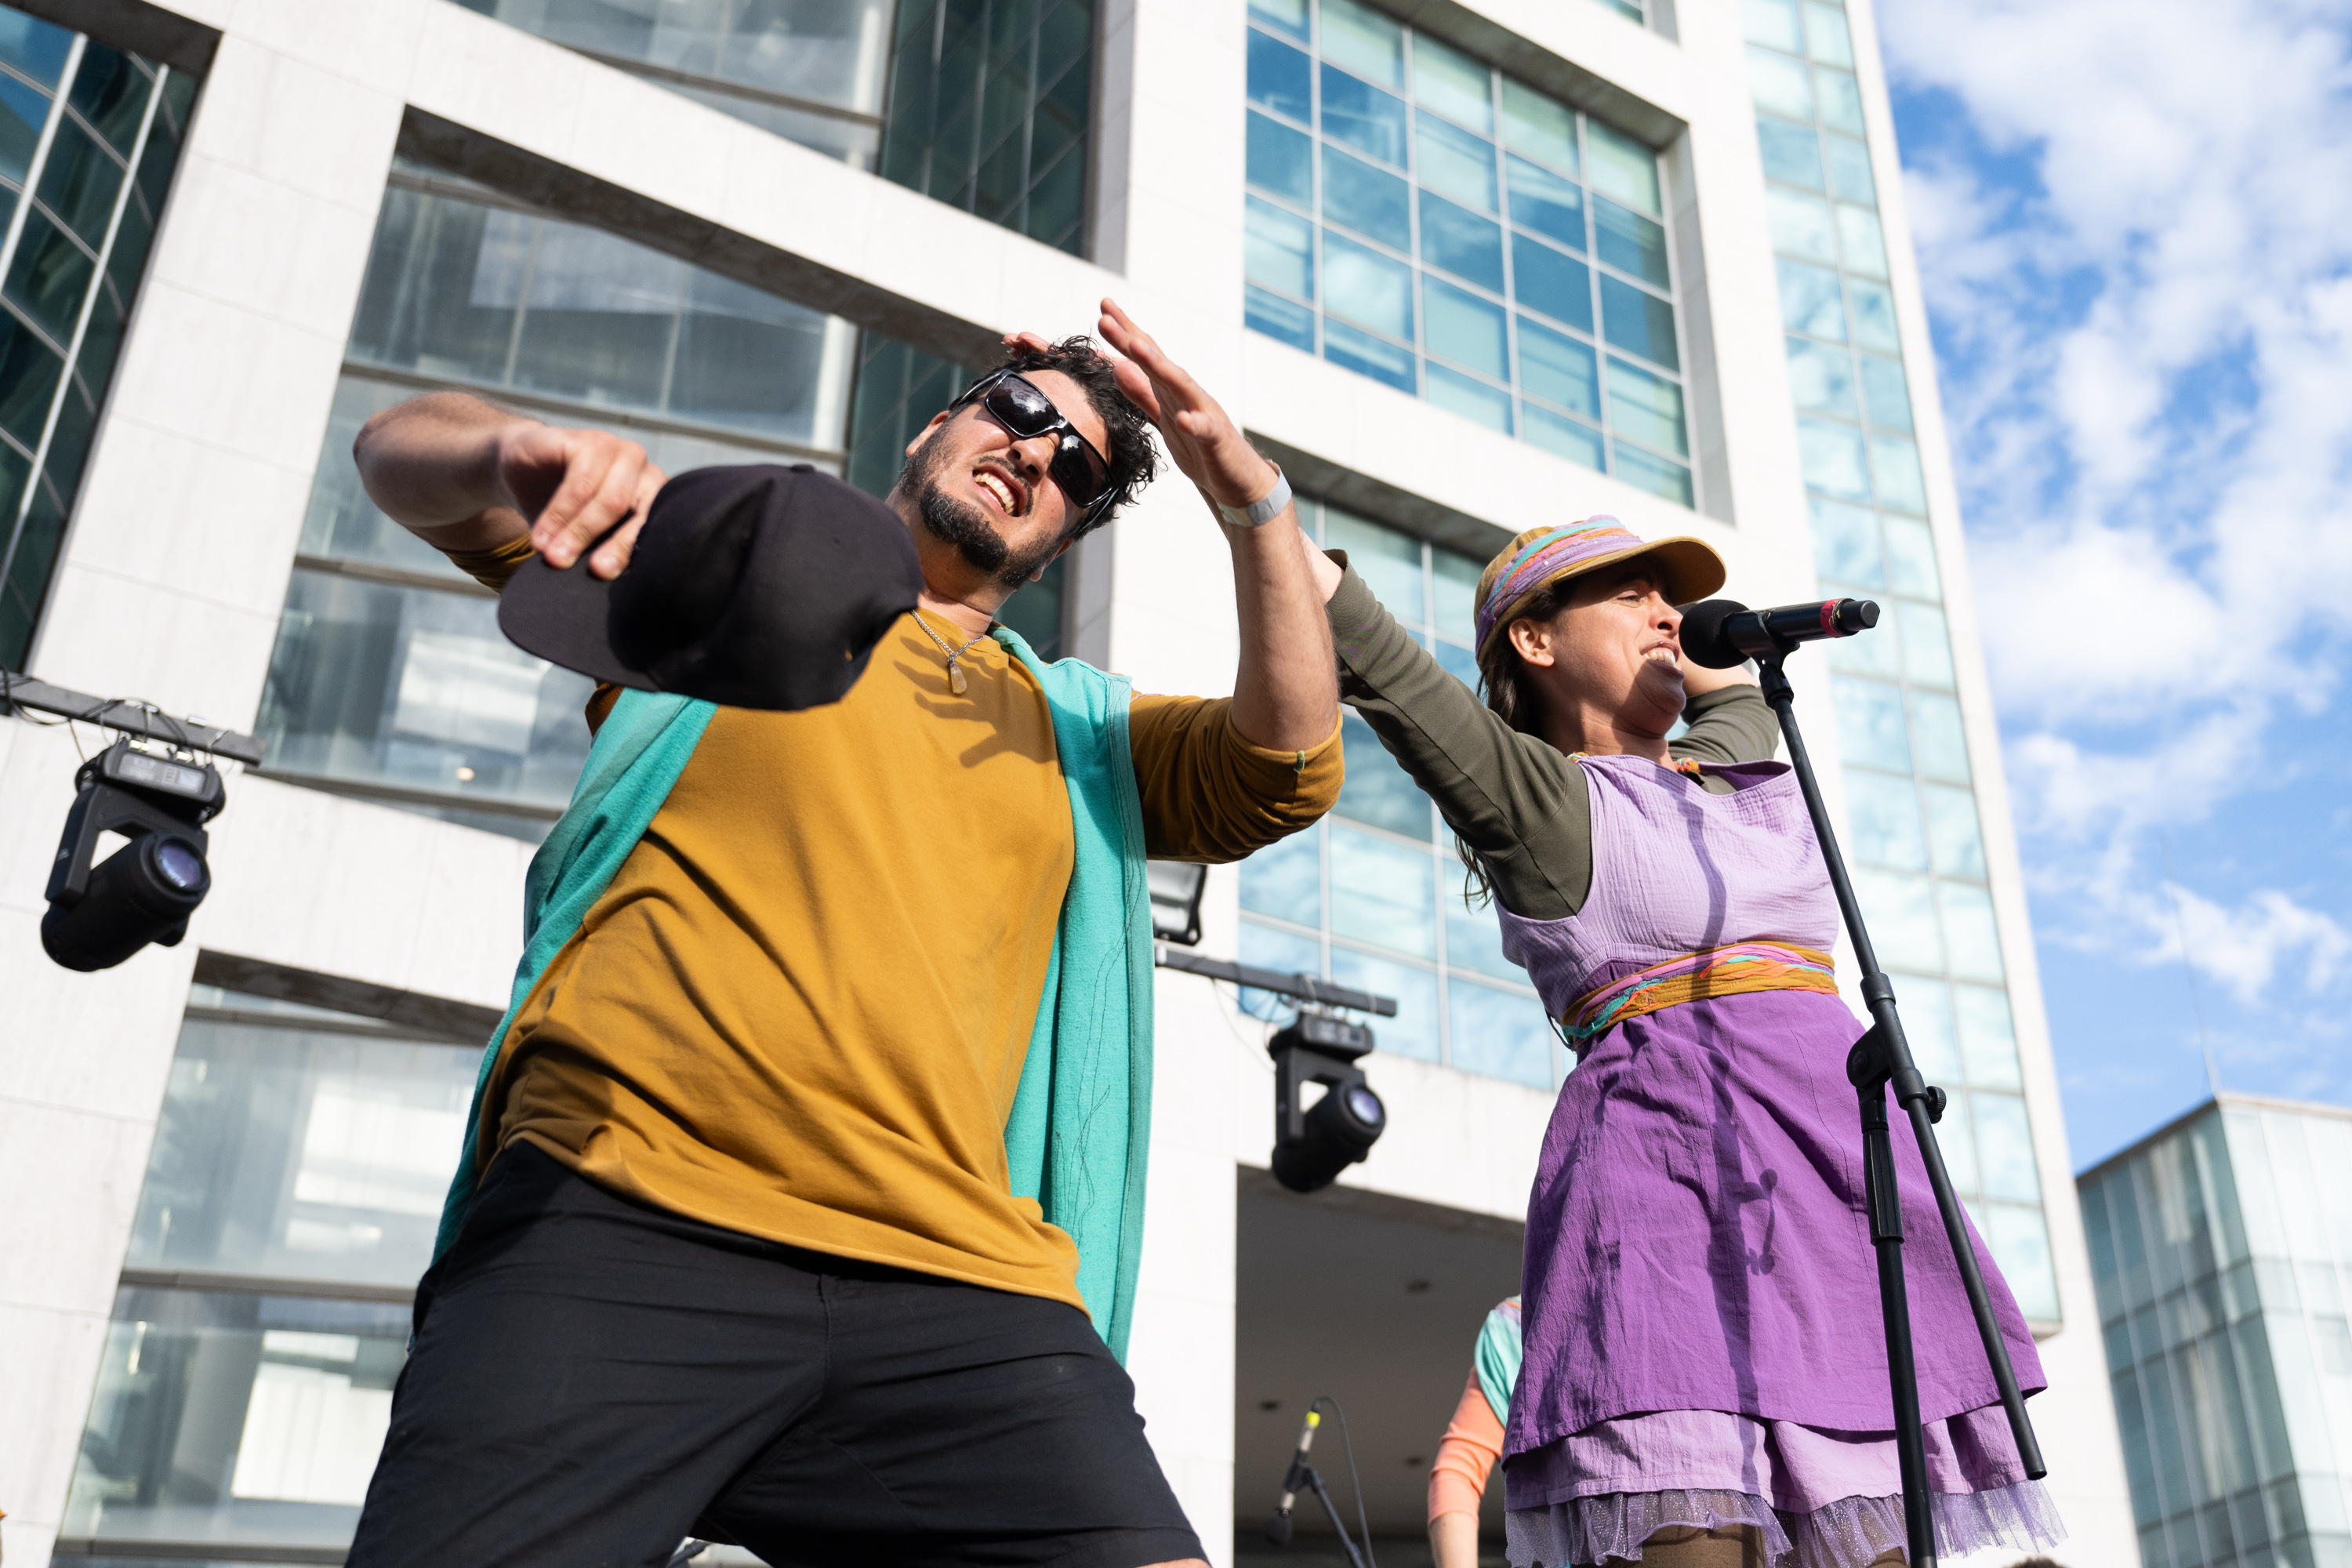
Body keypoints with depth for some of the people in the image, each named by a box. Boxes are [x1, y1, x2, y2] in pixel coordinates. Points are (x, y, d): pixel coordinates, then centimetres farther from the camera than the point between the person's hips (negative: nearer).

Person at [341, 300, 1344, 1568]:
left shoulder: (1077, 731, 28)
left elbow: (1287, 772, 12)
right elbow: (399, 452, 13)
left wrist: (1252, 500, 1)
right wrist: (517, 454, -12)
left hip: (956, 1285, 3)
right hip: (626, 1225, -2)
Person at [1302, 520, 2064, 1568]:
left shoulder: (1727, 771, 27)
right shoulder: (1534, 793, 5)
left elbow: (1735, 682, 50)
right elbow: (1392, 676, -12)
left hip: (1841, 1160, 7)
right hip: (1668, 1158, -7)